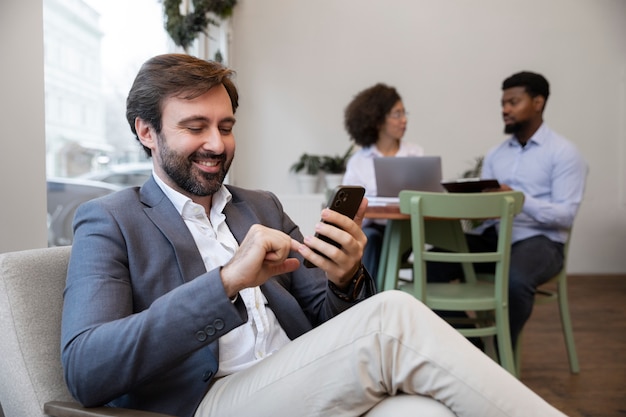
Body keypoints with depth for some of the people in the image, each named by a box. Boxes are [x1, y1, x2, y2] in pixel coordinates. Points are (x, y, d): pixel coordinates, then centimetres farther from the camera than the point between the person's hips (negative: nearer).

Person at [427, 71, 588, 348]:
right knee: (430, 265, -17)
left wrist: (519, 199, -27)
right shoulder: (495, 154, 16)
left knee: (516, 278, -38)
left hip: (538, 239, -5)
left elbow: (565, 215, -12)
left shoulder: (564, 153, -2)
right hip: (491, 234, 5)